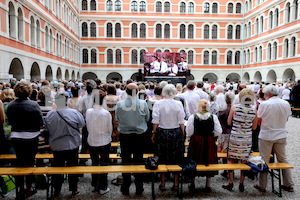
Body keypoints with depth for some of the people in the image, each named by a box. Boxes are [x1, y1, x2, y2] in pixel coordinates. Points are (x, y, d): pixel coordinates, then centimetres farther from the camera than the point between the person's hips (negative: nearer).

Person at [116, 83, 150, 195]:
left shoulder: (119, 104, -11)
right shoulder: (143, 104, -12)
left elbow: (117, 119, 1)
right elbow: (147, 119, 0)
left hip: (124, 135, 0)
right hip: (140, 135, 0)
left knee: (125, 160, 12)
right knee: (139, 160, 12)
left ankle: (125, 188, 23)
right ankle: (139, 188, 23)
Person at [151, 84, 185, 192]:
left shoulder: (158, 103, -6)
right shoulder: (178, 104, -5)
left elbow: (155, 121, -5)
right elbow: (181, 122, -4)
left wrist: (154, 134, 5)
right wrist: (183, 135, 6)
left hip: (162, 133, 0)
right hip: (176, 133, 0)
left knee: (162, 159, 11)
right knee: (176, 159, 11)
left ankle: (162, 184, 20)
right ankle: (176, 184, 21)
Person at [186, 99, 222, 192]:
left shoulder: (193, 117, -11)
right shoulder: (213, 117, -7)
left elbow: (189, 132, -8)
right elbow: (218, 132, -5)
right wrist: (210, 134, 11)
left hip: (196, 142, -1)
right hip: (209, 143, 1)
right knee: (209, 162, 13)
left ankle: (193, 184, 23)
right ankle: (208, 185, 21)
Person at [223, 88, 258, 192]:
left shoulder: (234, 108, -9)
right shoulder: (254, 110, -5)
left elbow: (229, 123, 0)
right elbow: (254, 127, 4)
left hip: (234, 137, -1)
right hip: (247, 139, 2)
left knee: (231, 159, 11)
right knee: (244, 161, 12)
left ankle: (230, 183, 16)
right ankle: (241, 184, 21)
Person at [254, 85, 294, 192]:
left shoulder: (264, 104, -16)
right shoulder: (286, 104, -1)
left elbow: (258, 121, -11)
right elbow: (286, 119, 10)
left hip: (266, 136, -5)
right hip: (281, 135, 5)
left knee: (264, 161, 5)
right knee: (283, 159, 17)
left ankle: (262, 185, 15)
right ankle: (289, 184, 25)